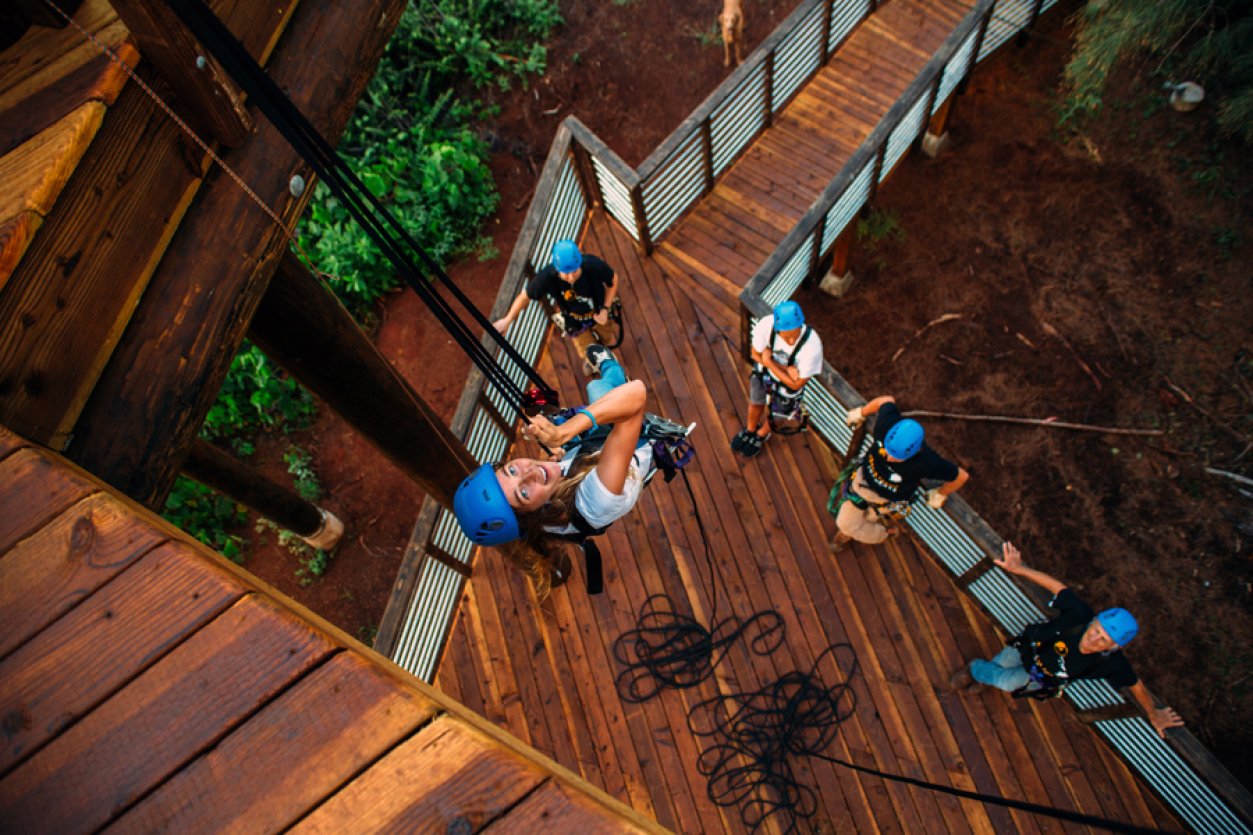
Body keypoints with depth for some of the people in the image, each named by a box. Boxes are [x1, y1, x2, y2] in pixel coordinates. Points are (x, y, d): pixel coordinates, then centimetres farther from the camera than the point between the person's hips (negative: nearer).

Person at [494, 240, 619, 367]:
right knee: (588, 353, 22)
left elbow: (613, 278, -18)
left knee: (608, 342, 27)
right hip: (575, 322, 0)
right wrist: (507, 319, -12)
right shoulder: (547, 276, -40)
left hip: (598, 314, 1)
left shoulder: (593, 265, -41)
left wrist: (605, 308, -22)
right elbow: (526, 295, -21)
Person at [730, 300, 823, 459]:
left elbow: (797, 384, -27)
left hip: (789, 380, -2)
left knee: (772, 415, 21)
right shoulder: (766, 325, -37)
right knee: (755, 404, 26)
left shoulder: (812, 345, -42)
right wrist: (785, 368, -28)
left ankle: (762, 434, 57)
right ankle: (750, 430, 60)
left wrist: (769, 362, -31)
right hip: (764, 369, 2)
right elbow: (756, 354, -16)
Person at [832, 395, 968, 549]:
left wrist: (940, 495, -3)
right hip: (863, 478, 3)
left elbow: (961, 476, -23)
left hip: (888, 500, -3)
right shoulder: (887, 423, -34)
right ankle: (847, 532, 58)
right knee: (845, 522, 20)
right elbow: (887, 400, -12)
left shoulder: (926, 462, -40)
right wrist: (861, 412, 6)